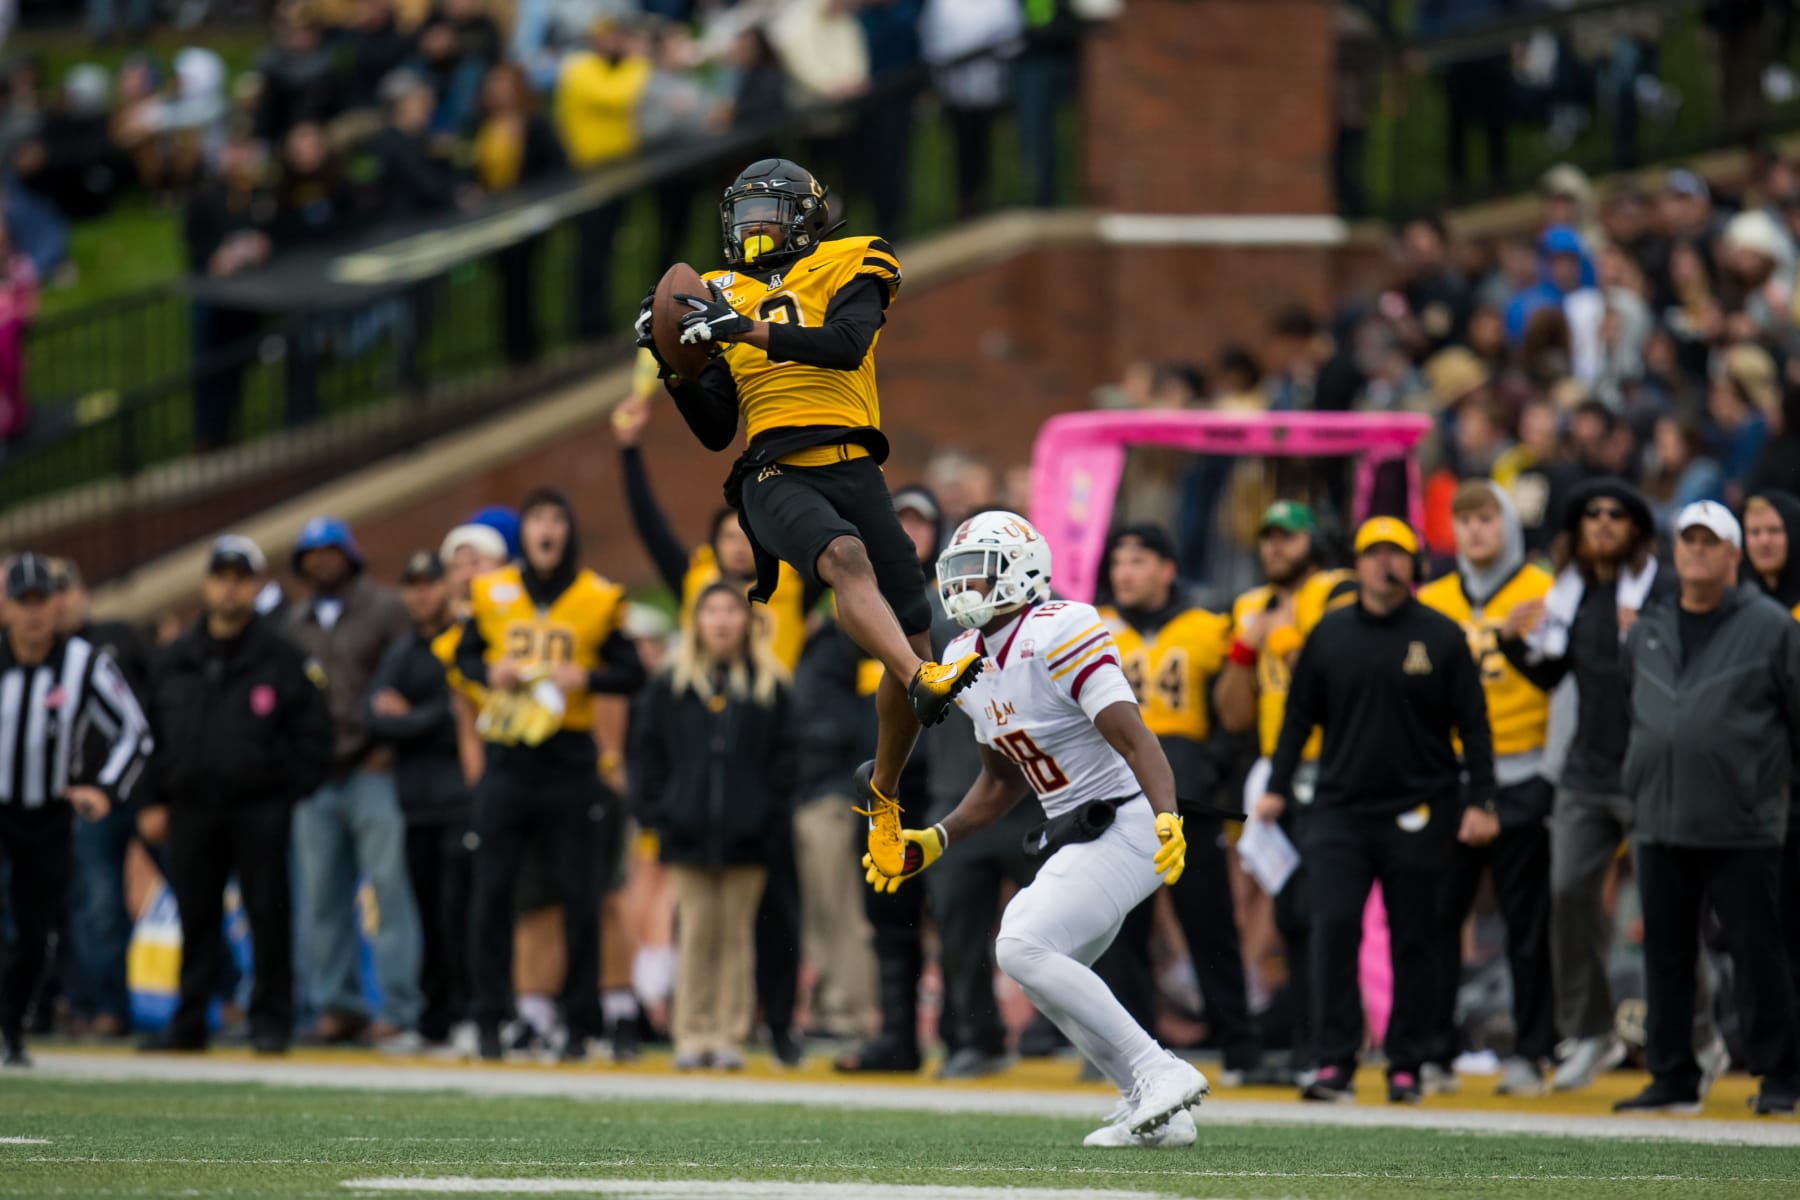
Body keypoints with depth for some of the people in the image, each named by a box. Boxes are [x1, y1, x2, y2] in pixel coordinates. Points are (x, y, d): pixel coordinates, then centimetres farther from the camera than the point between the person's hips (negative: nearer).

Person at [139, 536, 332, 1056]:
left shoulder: (284, 659, -1)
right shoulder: (174, 661, 11)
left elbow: (313, 735, 0)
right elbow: (154, 734, 17)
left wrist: (289, 793, -6)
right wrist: (160, 794, 8)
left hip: (260, 811, -3)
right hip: (192, 809, 3)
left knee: (268, 914, -2)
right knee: (196, 916, 7)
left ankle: (270, 1018, 5)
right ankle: (188, 1022, 13)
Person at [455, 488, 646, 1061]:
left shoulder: (598, 599, 2)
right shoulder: (491, 593, 7)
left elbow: (632, 674, 4)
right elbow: (464, 654, 18)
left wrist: (587, 678, -14)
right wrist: (489, 673, -3)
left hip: (570, 761, -1)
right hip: (507, 759, 1)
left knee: (579, 895, 0)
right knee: (493, 890, 0)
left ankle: (580, 1024, 6)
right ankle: (489, 1020, 7)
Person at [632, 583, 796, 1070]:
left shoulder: (770, 687, 5)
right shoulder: (671, 687, 6)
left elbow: (785, 755, 4)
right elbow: (647, 753, 7)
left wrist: (770, 811, -5)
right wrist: (655, 808, -2)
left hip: (745, 835, 0)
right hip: (690, 834, 0)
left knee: (736, 935, 4)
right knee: (697, 933, 1)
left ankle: (730, 1035, 7)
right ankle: (693, 1034, 5)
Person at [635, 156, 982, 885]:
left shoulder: (847, 270, 10)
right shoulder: (724, 297, 20)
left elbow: (846, 345, -13)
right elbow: (714, 430, 19)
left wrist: (748, 331, -20)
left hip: (852, 469, 0)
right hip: (775, 476, 0)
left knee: (913, 647, -1)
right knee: (845, 558, -36)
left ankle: (883, 794, 21)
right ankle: (924, 683, -56)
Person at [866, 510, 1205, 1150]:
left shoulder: (1059, 635, -19)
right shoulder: (967, 661, 10)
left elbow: (1135, 741, -26)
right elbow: (1002, 781, 23)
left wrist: (1167, 819, -41)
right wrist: (934, 842, 16)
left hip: (1124, 825, -10)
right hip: (1072, 834, 10)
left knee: (1024, 948, -20)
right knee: (1048, 974, 14)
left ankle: (1159, 1074, -18)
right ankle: (1156, 1115, 18)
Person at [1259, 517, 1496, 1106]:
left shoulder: (1441, 636, 1)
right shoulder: (1330, 633, 7)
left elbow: (1472, 723, 2)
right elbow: (1299, 716, 13)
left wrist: (1480, 802, -5)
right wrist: (1276, 788, 5)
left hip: (1417, 816, -1)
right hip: (1340, 810, 1)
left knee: (1412, 941, 4)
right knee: (1333, 929, -10)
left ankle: (1406, 1067, 12)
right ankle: (1335, 1063, -8)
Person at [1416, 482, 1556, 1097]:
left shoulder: (1544, 594, 2)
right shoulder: (1431, 601, 13)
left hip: (1521, 782, -3)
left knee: (1528, 923, 0)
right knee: (1436, 916, 0)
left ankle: (1530, 1052, 4)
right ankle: (1434, 1052, 5)